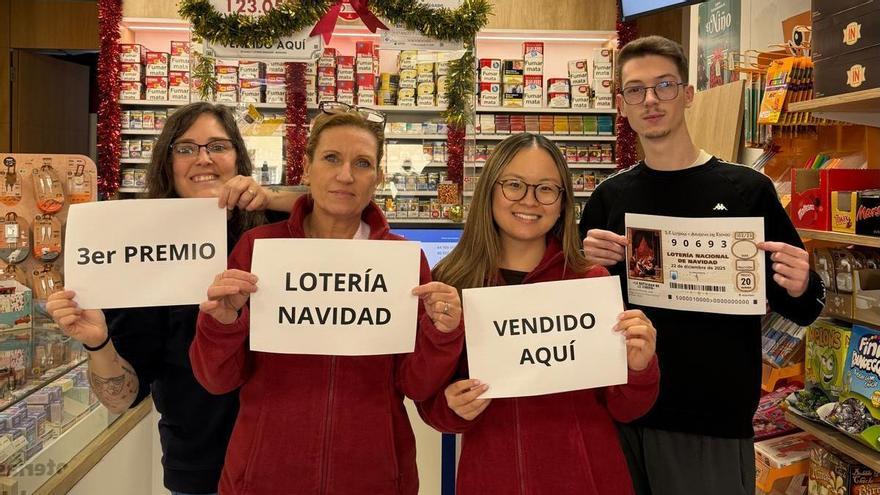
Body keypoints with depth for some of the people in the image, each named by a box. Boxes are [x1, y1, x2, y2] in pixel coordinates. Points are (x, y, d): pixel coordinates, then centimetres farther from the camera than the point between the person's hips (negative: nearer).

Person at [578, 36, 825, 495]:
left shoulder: (747, 190, -6)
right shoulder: (609, 197, 2)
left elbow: (802, 311, 2)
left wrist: (799, 289, -19)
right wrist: (587, 268, -10)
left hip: (714, 424, -2)